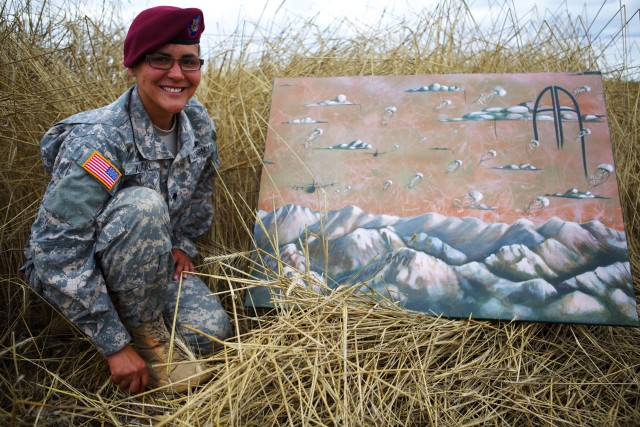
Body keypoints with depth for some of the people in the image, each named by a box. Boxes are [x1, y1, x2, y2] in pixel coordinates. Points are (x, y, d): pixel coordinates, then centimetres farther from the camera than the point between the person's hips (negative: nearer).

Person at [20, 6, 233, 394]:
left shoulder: (199, 123, -9)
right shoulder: (96, 140, -29)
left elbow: (200, 192, 12)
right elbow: (59, 253, -28)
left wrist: (182, 245, 4)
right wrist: (114, 344, -26)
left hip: (147, 264, 5)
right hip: (65, 270, -5)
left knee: (212, 331, -17)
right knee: (144, 205, -35)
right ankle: (146, 333, -14)